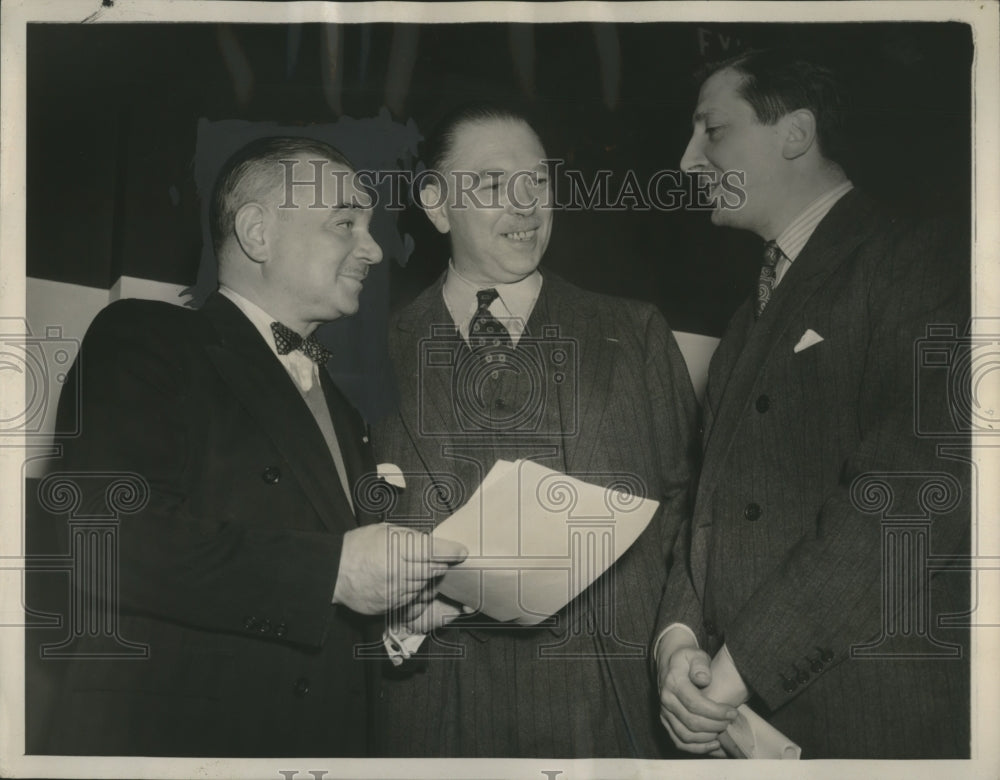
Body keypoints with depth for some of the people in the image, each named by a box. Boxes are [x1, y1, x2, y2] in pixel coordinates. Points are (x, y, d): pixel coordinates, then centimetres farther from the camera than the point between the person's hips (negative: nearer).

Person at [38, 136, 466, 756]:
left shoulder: (338, 402, 17)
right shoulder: (141, 339, -5)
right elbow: (111, 538, -21)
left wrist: (406, 598, 1)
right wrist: (333, 569, -20)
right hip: (170, 735, -6)